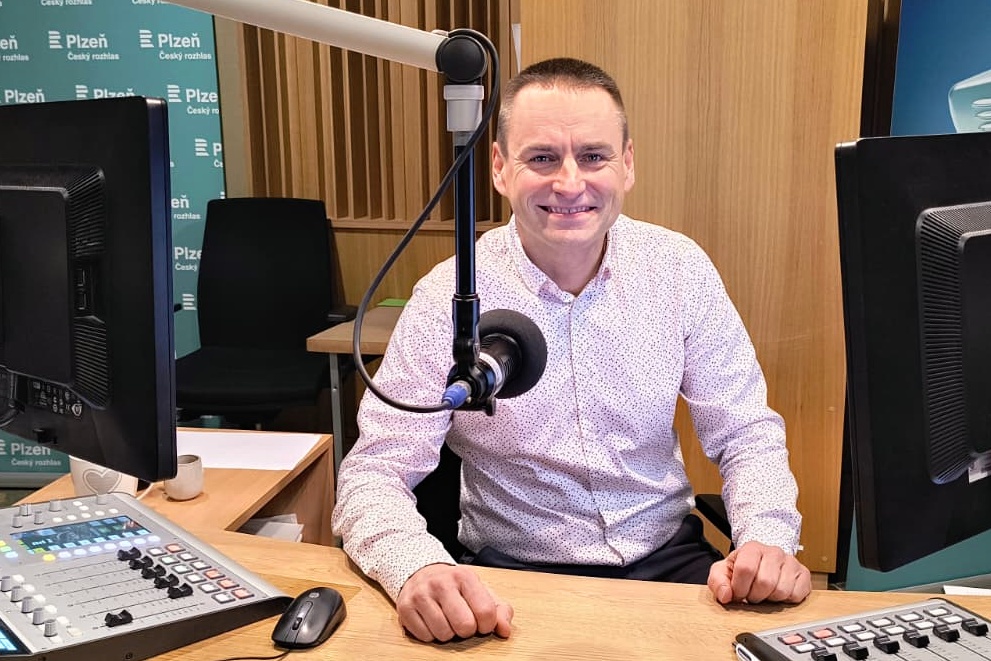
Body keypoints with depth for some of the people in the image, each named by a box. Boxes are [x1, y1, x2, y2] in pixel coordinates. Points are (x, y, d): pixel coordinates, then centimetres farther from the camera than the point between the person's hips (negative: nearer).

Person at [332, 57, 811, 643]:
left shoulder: (680, 269, -4)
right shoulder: (450, 299, -12)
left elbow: (745, 435, 2)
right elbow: (375, 473, -12)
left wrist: (768, 540, -18)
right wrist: (418, 568, -34)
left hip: (669, 558, 3)